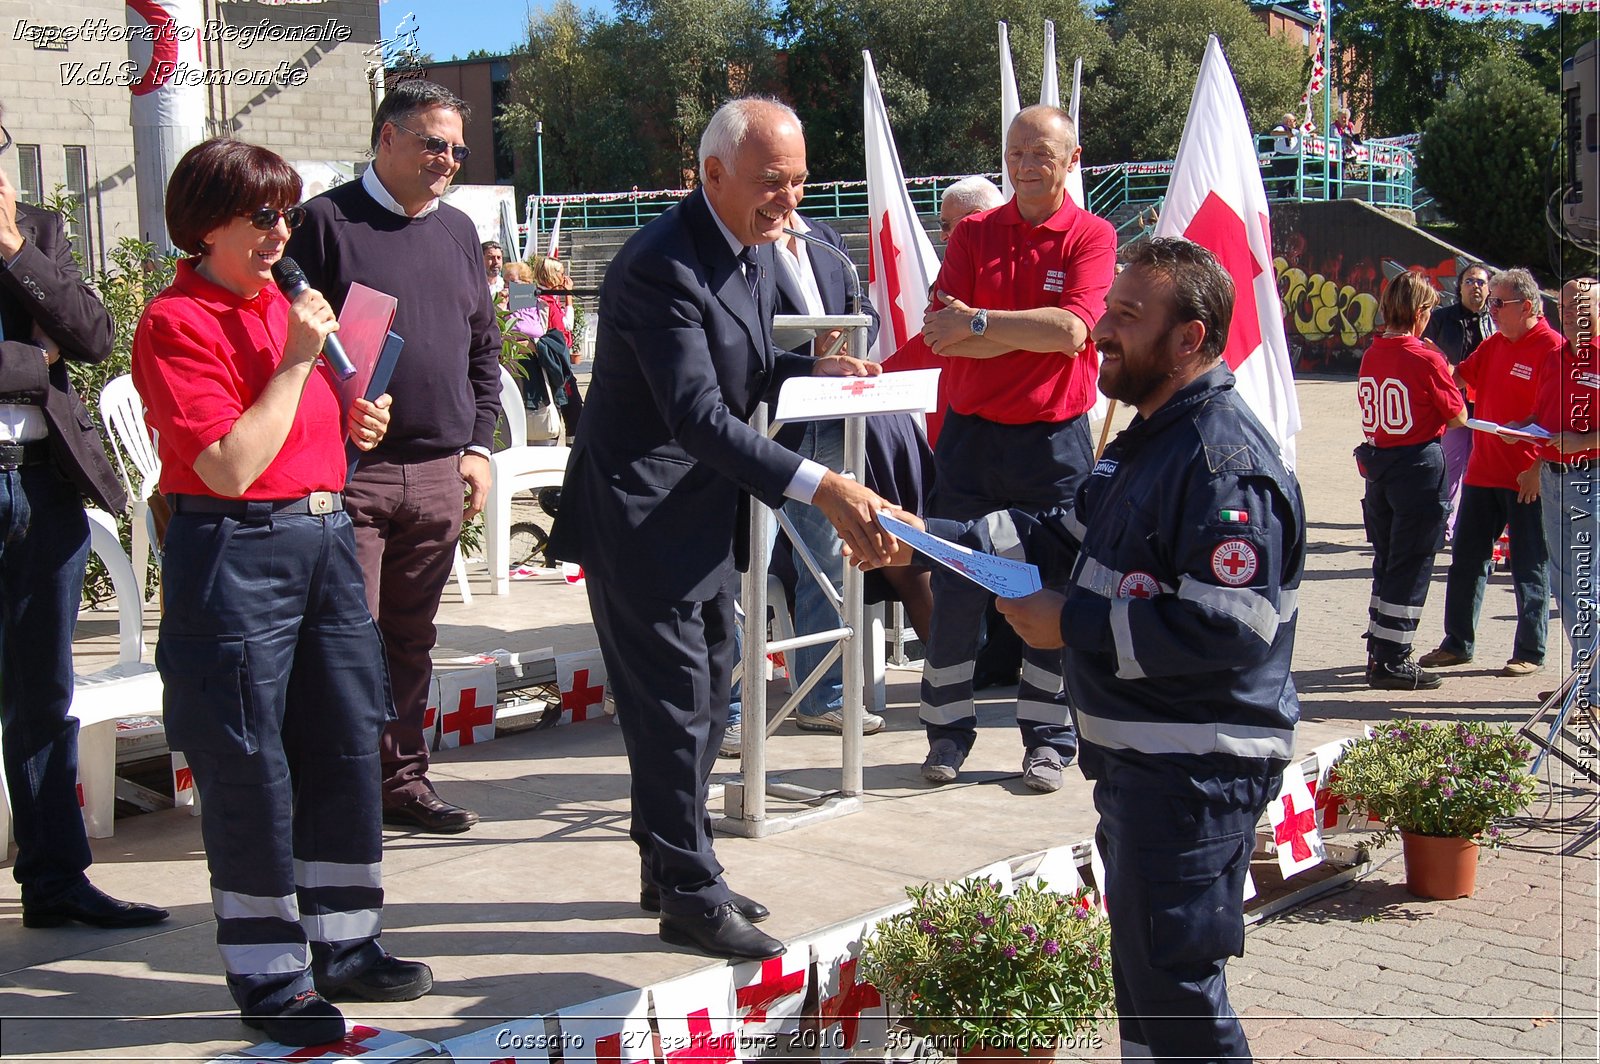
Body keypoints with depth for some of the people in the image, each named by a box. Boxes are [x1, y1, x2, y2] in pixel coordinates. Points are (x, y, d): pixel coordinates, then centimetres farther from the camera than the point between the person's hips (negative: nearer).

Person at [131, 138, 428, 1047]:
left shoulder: (285, 307, 14)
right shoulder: (177, 324, -11)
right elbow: (230, 467, -19)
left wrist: (355, 423, 7)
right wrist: (295, 363, -17)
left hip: (325, 537, 8)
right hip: (236, 553, -8)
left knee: (349, 743, 12)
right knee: (251, 768, 0)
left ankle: (344, 945, 26)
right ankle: (267, 976, 13)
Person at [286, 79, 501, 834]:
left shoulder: (457, 231, 16)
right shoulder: (326, 222, -2)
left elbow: (483, 349, 21)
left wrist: (478, 445, 12)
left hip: (439, 473, 5)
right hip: (348, 472, -5)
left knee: (412, 638, 11)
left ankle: (403, 779, 20)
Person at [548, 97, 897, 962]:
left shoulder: (751, 248, 6)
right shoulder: (662, 266, -24)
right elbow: (699, 415, -31)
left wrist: (815, 368, -2)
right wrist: (821, 488, -37)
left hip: (700, 507, 10)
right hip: (641, 512, -10)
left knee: (706, 694, 17)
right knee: (673, 702, -3)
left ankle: (672, 869, 31)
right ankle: (688, 896, 9)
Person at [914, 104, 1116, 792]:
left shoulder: (1092, 237, -2)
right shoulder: (972, 234, 4)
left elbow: (1072, 329, -19)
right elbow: (942, 337, -7)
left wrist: (979, 323, -20)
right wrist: (1032, 333, -18)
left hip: (1054, 439, -2)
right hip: (971, 433, 2)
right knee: (954, 590, 5)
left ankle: (1048, 739, 16)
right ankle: (947, 731, 17)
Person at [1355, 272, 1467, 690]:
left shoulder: (1371, 356, 4)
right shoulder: (1426, 359, -14)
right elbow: (1458, 418, -7)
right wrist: (1444, 370, 7)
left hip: (1377, 464, 7)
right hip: (1418, 465, -7)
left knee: (1386, 562, 16)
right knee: (1411, 567, 0)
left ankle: (1378, 654, 22)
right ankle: (1393, 661, 2)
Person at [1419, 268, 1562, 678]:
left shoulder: (1552, 347, -11)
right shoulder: (1493, 345, 12)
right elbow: (1457, 377, 15)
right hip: (1483, 471, 7)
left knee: (1530, 567, 3)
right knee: (1466, 558, 11)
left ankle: (1530, 652, 12)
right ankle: (1457, 644, 22)